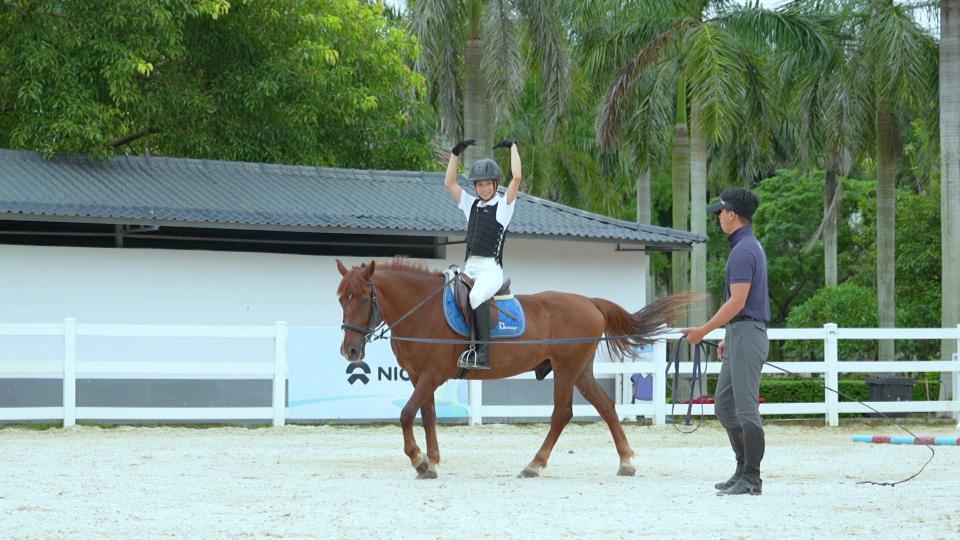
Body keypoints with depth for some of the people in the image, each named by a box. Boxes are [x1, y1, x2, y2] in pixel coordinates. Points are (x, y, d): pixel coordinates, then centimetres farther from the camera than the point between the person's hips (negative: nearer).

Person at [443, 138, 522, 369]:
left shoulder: (503, 205, 2)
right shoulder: (471, 204, 17)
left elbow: (516, 177, -10)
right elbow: (449, 182, 17)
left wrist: (513, 147, 1)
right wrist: (456, 153, 11)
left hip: (491, 270, -7)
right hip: (469, 268, 7)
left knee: (476, 297, -34)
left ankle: (483, 352, -38)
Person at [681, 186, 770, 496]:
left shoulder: (743, 251, -16)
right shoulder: (751, 247, 17)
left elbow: (737, 302, -22)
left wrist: (704, 331, -18)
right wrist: (727, 338, 24)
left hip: (746, 335, -11)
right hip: (740, 335, 11)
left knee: (745, 407, -8)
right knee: (724, 404, 14)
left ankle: (751, 480, -7)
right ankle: (744, 469, 19)